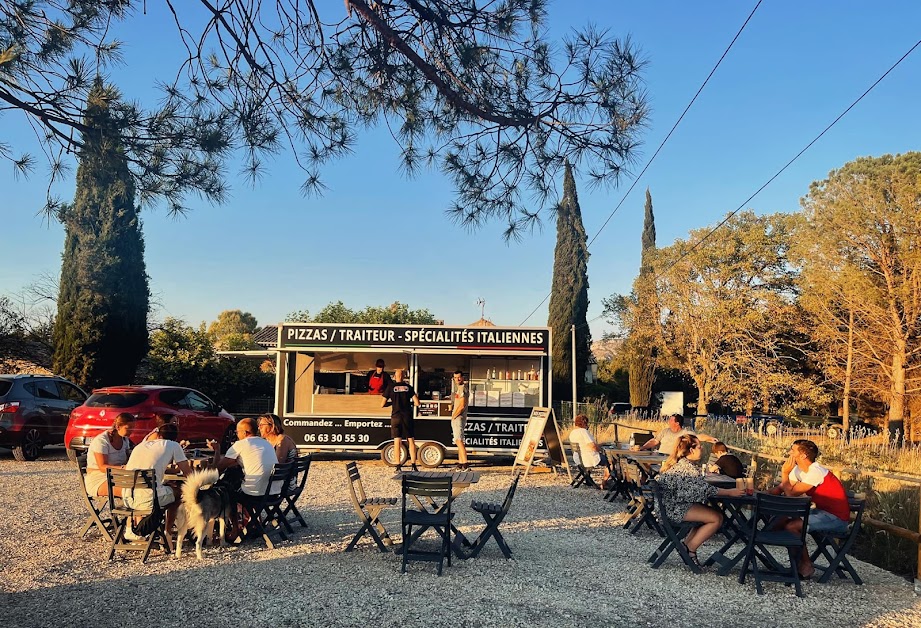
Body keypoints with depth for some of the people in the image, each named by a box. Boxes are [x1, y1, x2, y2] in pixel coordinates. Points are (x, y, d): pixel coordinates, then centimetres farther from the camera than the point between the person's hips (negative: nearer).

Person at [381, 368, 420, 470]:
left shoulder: (390, 387, 0)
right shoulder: (408, 387, 4)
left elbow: (382, 405, 0)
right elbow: (417, 403, -1)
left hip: (396, 417, -1)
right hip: (407, 417, 1)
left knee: (397, 441, 2)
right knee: (411, 440, 7)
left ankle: (398, 466, 0)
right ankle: (413, 465, 4)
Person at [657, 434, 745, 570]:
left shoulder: (680, 463, 13)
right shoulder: (687, 467, -20)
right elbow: (704, 489, -22)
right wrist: (730, 492, -15)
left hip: (672, 504, 10)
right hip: (675, 509, -10)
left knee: (717, 515, 7)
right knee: (716, 518, -10)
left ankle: (686, 544, 9)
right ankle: (690, 549, 0)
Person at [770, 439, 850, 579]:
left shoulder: (815, 472, -22)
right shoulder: (799, 470, 6)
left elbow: (791, 494, -22)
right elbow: (778, 489, 6)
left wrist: (784, 473, -13)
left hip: (837, 518, -10)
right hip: (822, 511, 10)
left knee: (790, 526, -20)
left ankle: (806, 566, -2)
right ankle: (798, 561, 13)